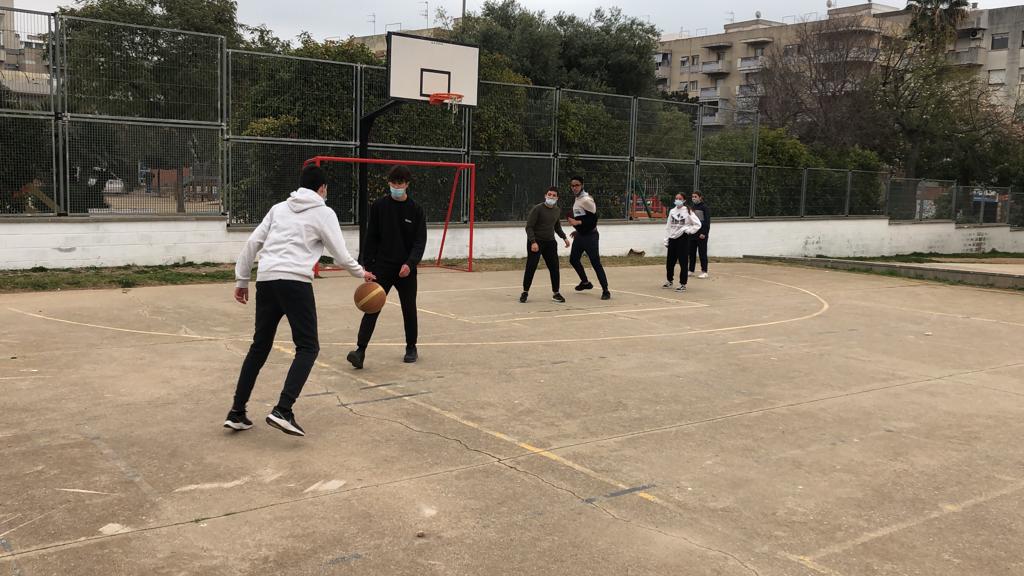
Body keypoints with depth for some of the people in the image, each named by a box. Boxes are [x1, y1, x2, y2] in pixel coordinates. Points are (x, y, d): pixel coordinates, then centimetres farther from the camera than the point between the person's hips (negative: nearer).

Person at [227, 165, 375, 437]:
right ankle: (282, 411, -16)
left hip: (266, 280, 6)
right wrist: (361, 273, 25)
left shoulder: (279, 208, 21)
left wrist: (241, 280, 23)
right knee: (308, 347, 0)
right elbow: (340, 254, 7)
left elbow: (252, 243, 17)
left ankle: (237, 413, 17)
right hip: (295, 281, -6)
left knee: (259, 346, 16)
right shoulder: (324, 213, 7)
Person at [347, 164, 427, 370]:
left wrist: (410, 263, -19)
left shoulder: (416, 210, 0)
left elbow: (420, 241, -4)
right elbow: (371, 238, 4)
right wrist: (366, 265, 0)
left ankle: (411, 347, 28)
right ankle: (360, 350, -15)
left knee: (409, 309, 11)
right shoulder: (379, 206, 1)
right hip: (382, 266, 0)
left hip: (406, 268, 1)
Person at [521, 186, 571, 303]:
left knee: (554, 267, 1)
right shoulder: (537, 209, -12)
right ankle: (525, 292, 11)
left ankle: (556, 293, 13)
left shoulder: (556, 210, 8)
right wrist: (533, 242, -24)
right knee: (531, 267, -3)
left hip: (550, 243, 5)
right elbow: (529, 227, -14)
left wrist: (564, 237, 16)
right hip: (535, 243, -5)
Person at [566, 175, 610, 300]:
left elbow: (593, 219, -22)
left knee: (596, 263, -9)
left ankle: (605, 291, -5)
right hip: (580, 235, 10)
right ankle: (585, 282, 34)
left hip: (590, 236, -10)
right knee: (574, 259, 17)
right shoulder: (577, 199, 9)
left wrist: (577, 222, -26)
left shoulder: (586, 200, -18)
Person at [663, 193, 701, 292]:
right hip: (672, 238, 5)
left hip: (683, 239, -5)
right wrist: (666, 240, 8)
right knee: (670, 262, 11)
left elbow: (698, 224, -3)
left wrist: (688, 230, -13)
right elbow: (668, 226, 12)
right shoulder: (672, 211, 9)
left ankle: (683, 284, 5)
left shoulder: (688, 211, -4)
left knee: (683, 262, -2)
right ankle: (669, 281, 30)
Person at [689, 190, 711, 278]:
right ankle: (691, 270, 17)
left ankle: (704, 272, 1)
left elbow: (707, 221, -11)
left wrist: (704, 233, -17)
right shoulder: (692, 207, 12)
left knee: (702, 253, -2)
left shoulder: (704, 207, -6)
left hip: (701, 234, -6)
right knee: (691, 252, 9)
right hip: (692, 234, 6)